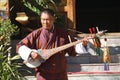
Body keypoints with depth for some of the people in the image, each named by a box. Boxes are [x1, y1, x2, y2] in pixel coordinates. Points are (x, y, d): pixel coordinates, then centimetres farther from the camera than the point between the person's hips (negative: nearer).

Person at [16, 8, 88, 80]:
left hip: (60, 74, 3)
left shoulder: (63, 33, 2)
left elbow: (73, 48, 8)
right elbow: (20, 46, -3)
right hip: (43, 74, -2)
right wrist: (30, 53, -20)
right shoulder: (36, 34, -3)